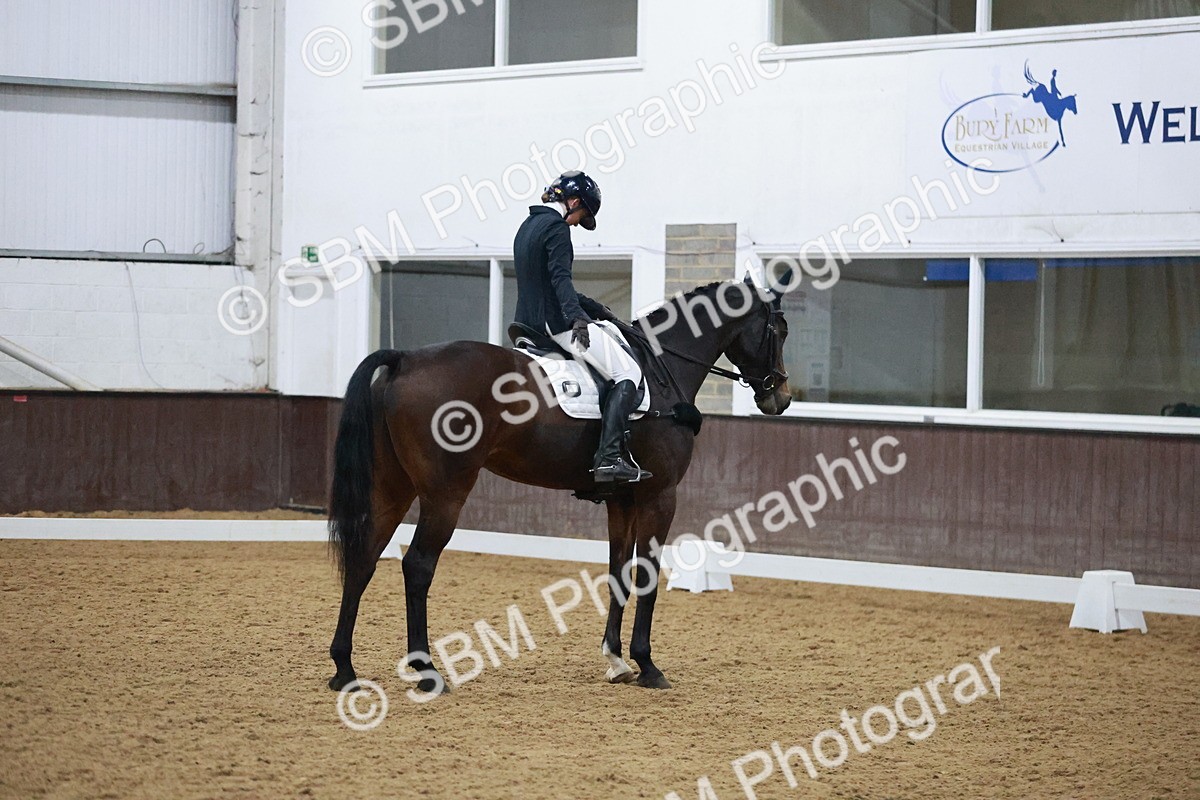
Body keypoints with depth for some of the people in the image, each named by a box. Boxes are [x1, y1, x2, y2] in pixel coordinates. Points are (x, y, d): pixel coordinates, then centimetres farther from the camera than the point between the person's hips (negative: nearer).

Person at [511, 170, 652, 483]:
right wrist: (577, 316, -40)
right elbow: (560, 278, -27)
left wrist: (595, 308, 29)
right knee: (628, 373, -7)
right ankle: (609, 457, -23)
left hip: (529, 322, 10)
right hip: (556, 322, -10)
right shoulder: (556, 227, -11)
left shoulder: (527, 226, 19)